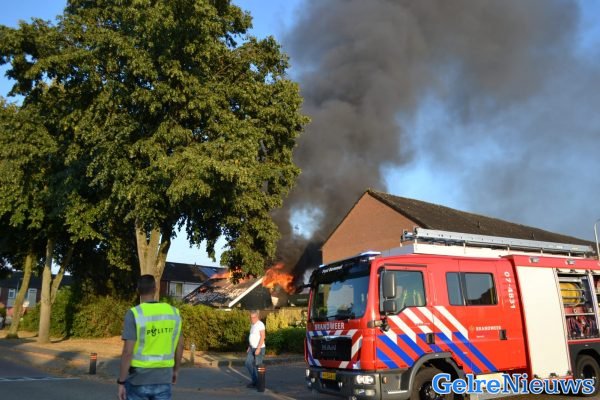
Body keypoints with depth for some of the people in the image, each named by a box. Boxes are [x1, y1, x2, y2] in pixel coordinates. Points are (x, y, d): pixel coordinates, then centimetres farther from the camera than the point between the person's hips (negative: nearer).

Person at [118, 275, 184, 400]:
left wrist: (121, 382, -8)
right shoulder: (173, 312, 0)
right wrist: (175, 370, 20)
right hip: (163, 380, 3)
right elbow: (179, 345, 6)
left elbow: (128, 351, -17)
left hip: (138, 380, -3)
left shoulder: (134, 314, -14)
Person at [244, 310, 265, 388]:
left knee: (257, 366, -2)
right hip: (252, 348, 9)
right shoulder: (252, 325, 12)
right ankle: (255, 381, 16)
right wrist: (249, 347, 14)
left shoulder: (260, 324, -16)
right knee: (248, 363, 7)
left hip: (259, 348, -9)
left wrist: (258, 348, -26)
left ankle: (260, 382, 11)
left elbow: (262, 337, -22)